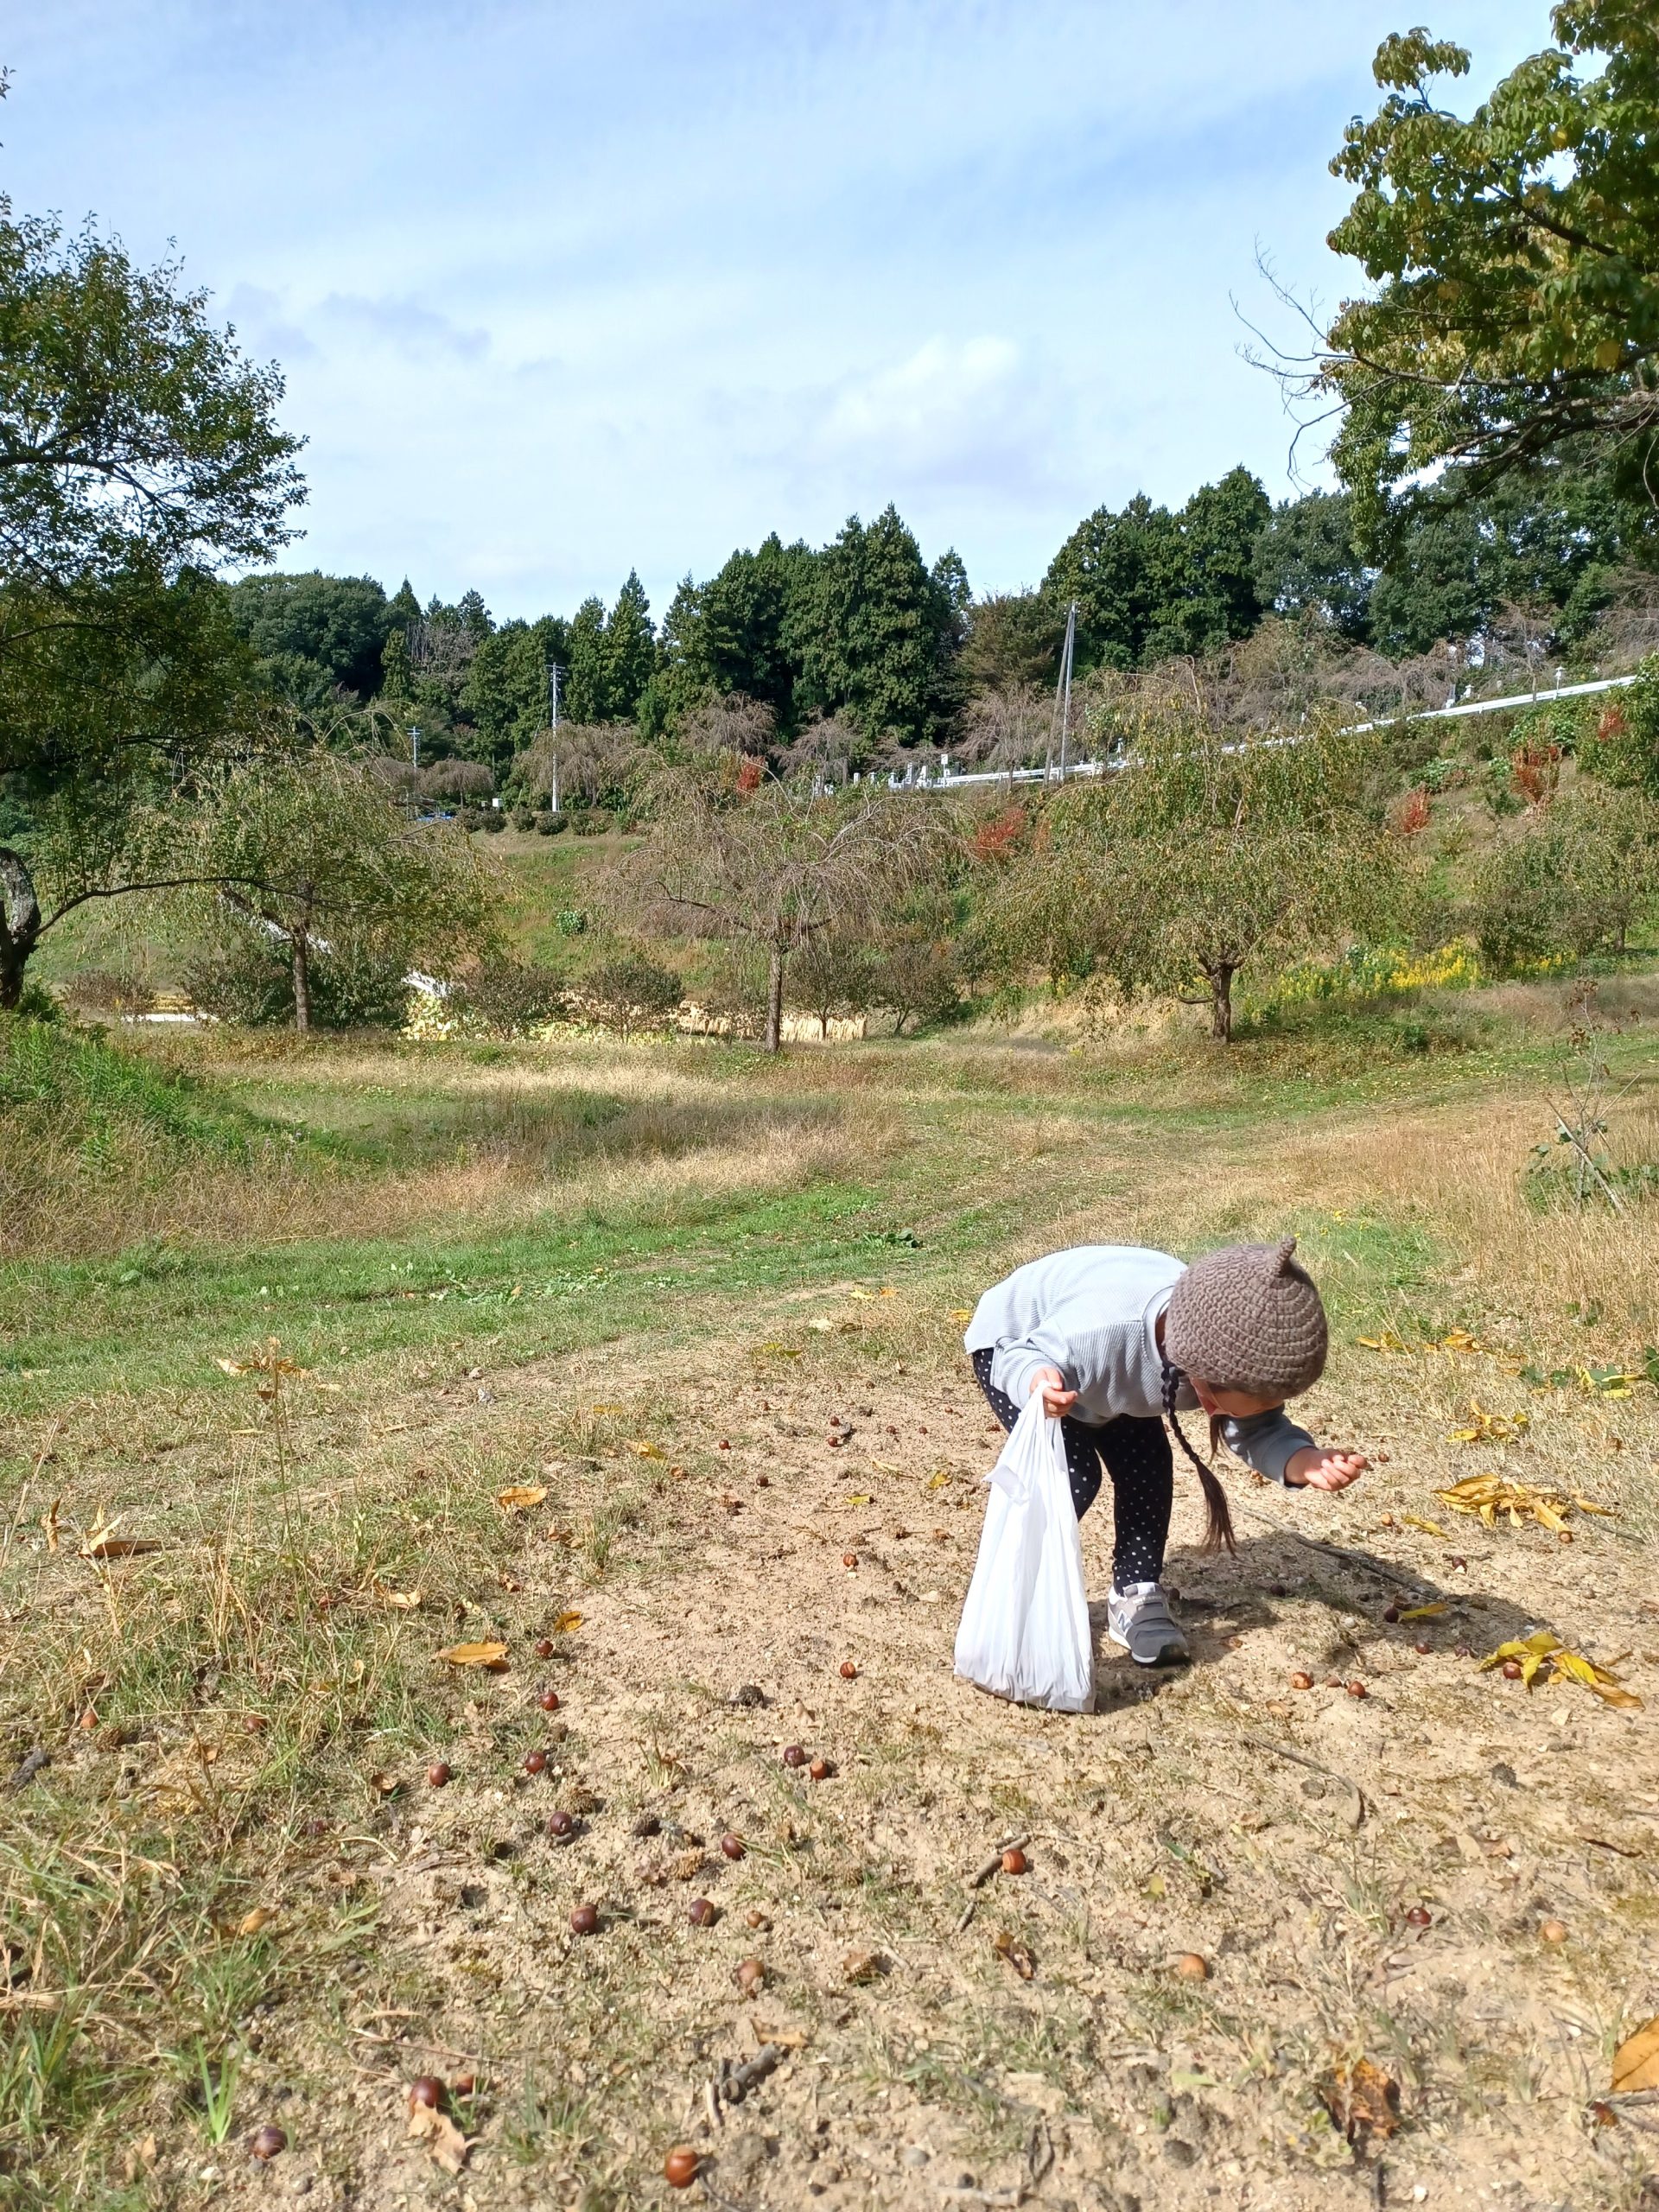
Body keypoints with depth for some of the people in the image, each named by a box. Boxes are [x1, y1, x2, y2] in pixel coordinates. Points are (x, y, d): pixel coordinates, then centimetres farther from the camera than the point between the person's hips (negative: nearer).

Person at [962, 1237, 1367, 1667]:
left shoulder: (1232, 1349, -27)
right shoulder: (1100, 1327, -47)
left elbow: (1256, 1429, -16)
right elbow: (1018, 1359, -35)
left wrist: (1306, 1462, -38)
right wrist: (1039, 1384, -60)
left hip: (1103, 1360, 6)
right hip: (1014, 1344, -6)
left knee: (1148, 1466, -8)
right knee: (1074, 1476, -18)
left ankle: (1136, 1597, 10)